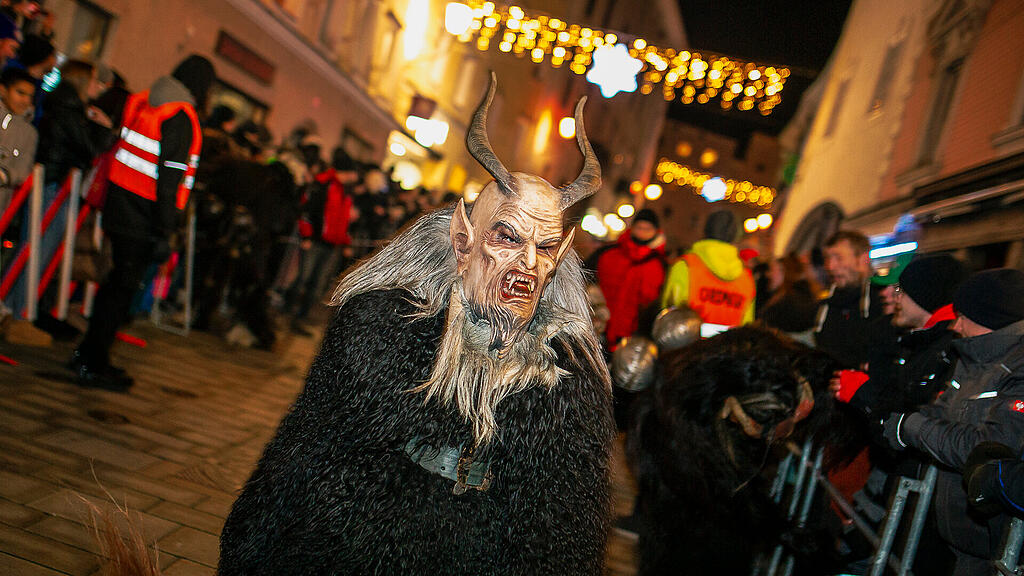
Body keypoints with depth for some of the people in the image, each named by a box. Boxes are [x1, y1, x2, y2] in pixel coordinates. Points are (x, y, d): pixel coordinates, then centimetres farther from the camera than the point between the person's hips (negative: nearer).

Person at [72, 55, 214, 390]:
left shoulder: (141, 101, 11)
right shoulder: (182, 118, -15)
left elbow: (118, 147, 18)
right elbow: (171, 179, -20)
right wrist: (163, 234, -19)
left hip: (118, 205, 8)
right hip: (142, 219, -8)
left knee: (119, 280, 20)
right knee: (123, 286, 1)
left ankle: (88, 353, 31)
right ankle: (94, 366, 8)